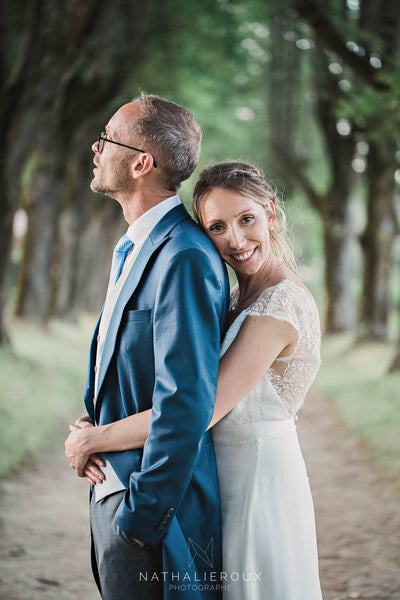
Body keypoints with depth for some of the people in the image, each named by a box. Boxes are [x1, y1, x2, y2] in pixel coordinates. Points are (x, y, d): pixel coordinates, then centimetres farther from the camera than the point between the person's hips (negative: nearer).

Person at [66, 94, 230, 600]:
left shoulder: (183, 258, -21)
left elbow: (186, 401, -25)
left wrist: (142, 514, -20)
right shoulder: (131, 249, 12)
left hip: (150, 505, -9)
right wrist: (91, 426, 8)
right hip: (114, 492, 10)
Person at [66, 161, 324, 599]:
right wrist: (94, 434, -5)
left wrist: (91, 440, -17)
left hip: (259, 482, -9)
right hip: (228, 479, 9)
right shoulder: (238, 299, 8)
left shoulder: (281, 304, -22)